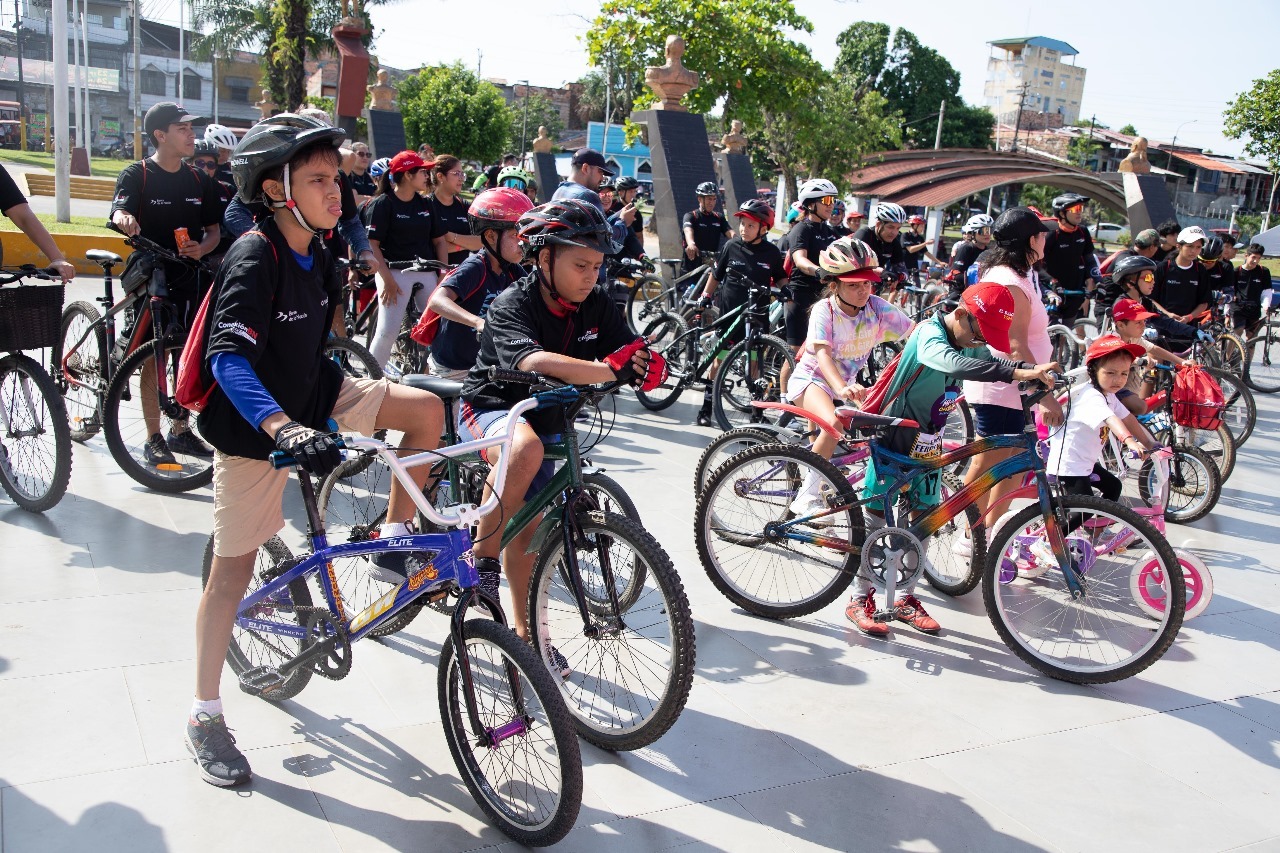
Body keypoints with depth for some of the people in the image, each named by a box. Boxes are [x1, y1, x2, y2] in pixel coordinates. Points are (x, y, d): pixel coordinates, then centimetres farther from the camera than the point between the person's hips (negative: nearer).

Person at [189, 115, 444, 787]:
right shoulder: (255, 258, -24)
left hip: (311, 398, 7)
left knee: (426, 409, -9)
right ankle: (205, 716, 16)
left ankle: (395, 534, 6)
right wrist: (282, 428, -50)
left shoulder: (316, 252, 0)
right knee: (233, 571, 2)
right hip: (254, 424, -7)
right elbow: (228, 357, -36)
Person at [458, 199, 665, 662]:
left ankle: (524, 631, 22)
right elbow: (533, 361, -44)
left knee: (529, 530, 6)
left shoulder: (598, 306, -8)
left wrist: (647, 363, -41)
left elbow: (628, 350, -15)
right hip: (490, 408, -5)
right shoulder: (512, 306, -25)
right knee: (525, 449, -39)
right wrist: (607, 370, -55)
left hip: (545, 418, 5)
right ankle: (482, 557, -22)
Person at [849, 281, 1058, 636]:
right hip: (892, 440, -7)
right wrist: (1017, 372, -53)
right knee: (875, 518, 1)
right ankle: (860, 599, 12)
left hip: (928, 445, 7)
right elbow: (953, 363, -43)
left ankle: (906, 599, 22)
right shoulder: (929, 333, -24)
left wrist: (1037, 373, -17)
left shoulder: (971, 344, 1)